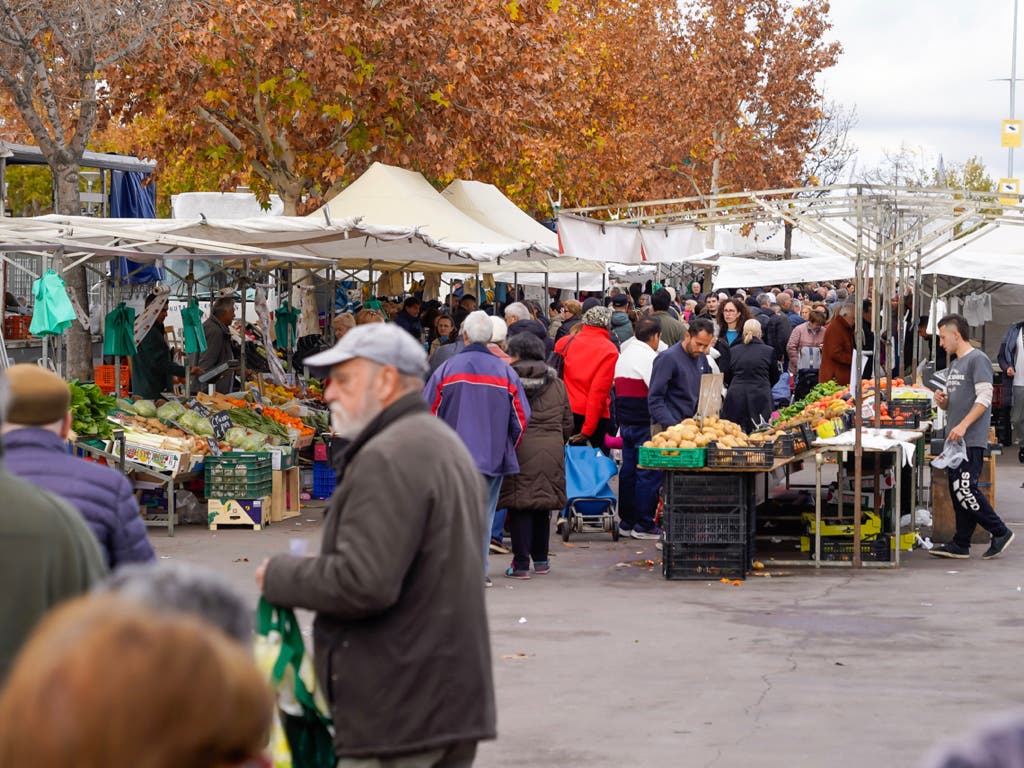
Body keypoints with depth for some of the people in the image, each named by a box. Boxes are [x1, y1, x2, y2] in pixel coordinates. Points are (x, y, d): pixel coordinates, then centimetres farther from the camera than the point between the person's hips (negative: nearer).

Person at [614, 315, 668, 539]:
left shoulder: (624, 355, 16)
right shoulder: (648, 357, -13)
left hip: (626, 420, 9)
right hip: (644, 423, -9)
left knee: (629, 470, 13)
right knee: (649, 473, -5)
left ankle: (626, 523, 17)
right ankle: (644, 526, -4)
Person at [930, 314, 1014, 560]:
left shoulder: (977, 359, -8)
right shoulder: (954, 365, 21)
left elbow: (984, 397, -17)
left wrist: (963, 425, -24)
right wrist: (943, 401, 5)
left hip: (971, 440, -9)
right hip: (955, 439, 9)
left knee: (965, 491, -13)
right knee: (957, 491, 8)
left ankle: (1000, 533, -2)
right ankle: (961, 544, 11)